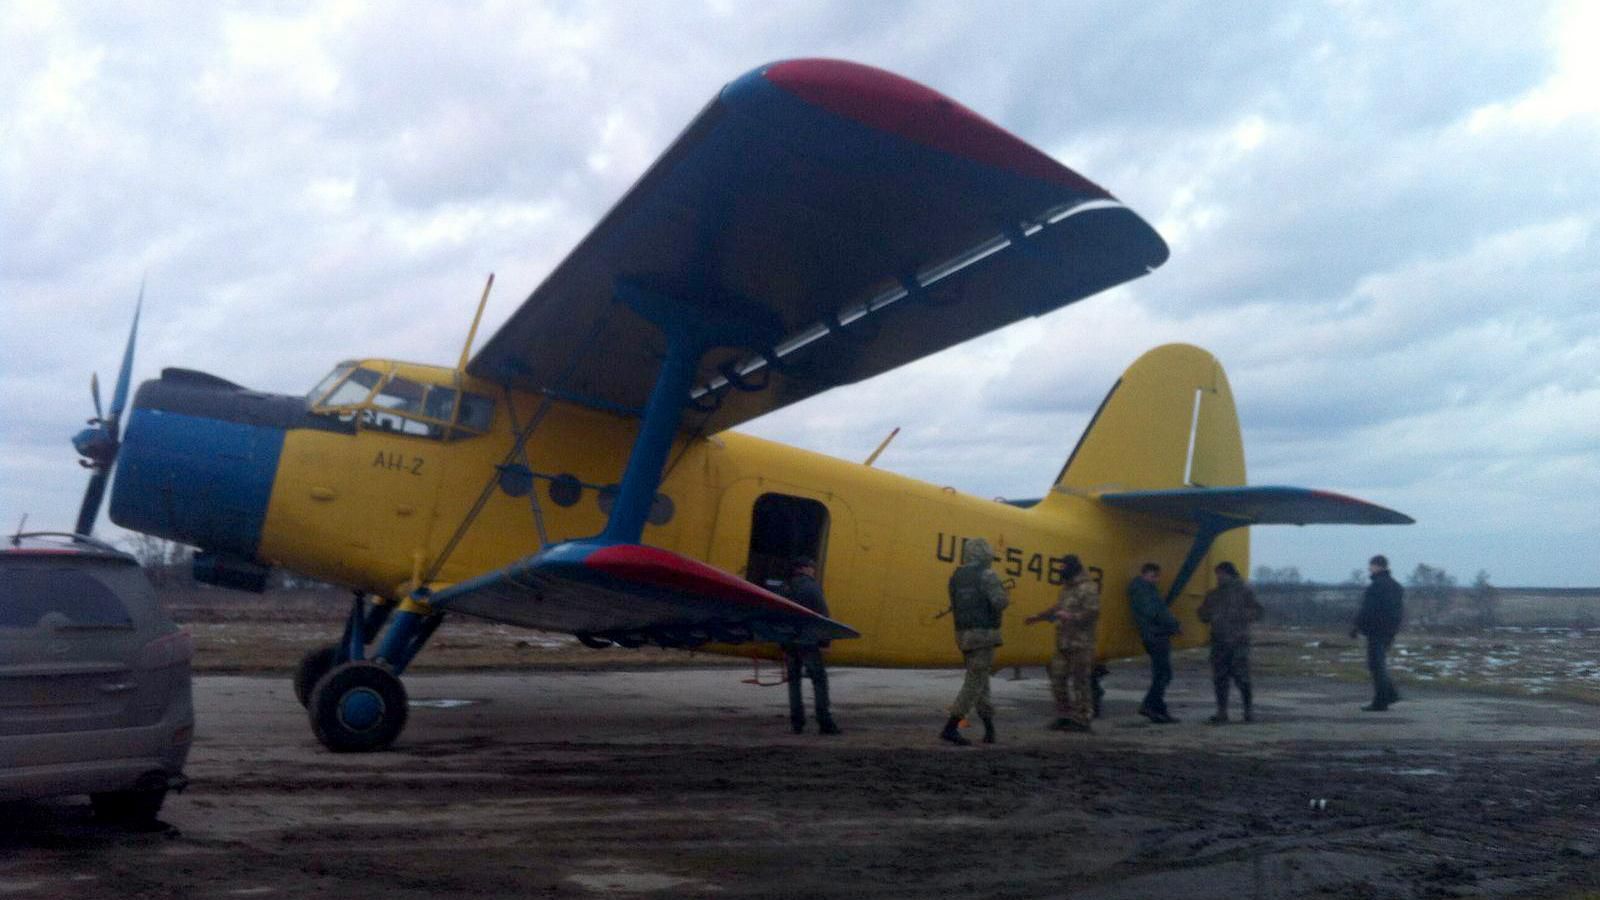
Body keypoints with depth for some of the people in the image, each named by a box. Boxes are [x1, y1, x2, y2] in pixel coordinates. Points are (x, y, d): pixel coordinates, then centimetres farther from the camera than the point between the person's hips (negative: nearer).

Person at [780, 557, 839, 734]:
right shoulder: (812, 587, -7)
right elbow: (822, 614, -12)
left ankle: (797, 722, 7)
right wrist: (825, 641, -9)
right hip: (809, 642, -6)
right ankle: (824, 723, -8)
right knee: (819, 680, -2)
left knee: (794, 680, 11)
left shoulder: (786, 588, 13)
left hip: (789, 642, 6)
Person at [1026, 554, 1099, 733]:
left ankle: (1083, 719, 0)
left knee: (1080, 682, -6)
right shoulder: (1067, 587, 18)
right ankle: (1064, 716, 18)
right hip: (1063, 643, 9)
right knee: (1058, 679, 9)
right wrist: (1038, 617, 35)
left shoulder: (1088, 588, -10)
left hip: (1080, 644, -9)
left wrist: (1071, 617, -24)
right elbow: (1057, 609, 31)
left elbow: (1093, 613, -20)